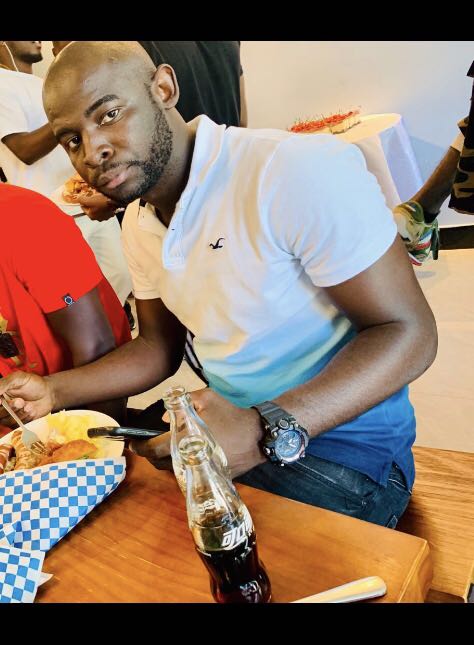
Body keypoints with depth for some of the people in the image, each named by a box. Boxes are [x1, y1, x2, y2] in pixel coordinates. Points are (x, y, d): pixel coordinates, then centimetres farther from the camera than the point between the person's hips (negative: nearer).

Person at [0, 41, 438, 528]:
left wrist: (265, 432, -32)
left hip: (344, 444, -6)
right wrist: (54, 391, -2)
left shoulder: (299, 170, -22)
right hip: (230, 420, 7)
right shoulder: (139, 226, 4)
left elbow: (408, 333, -20)